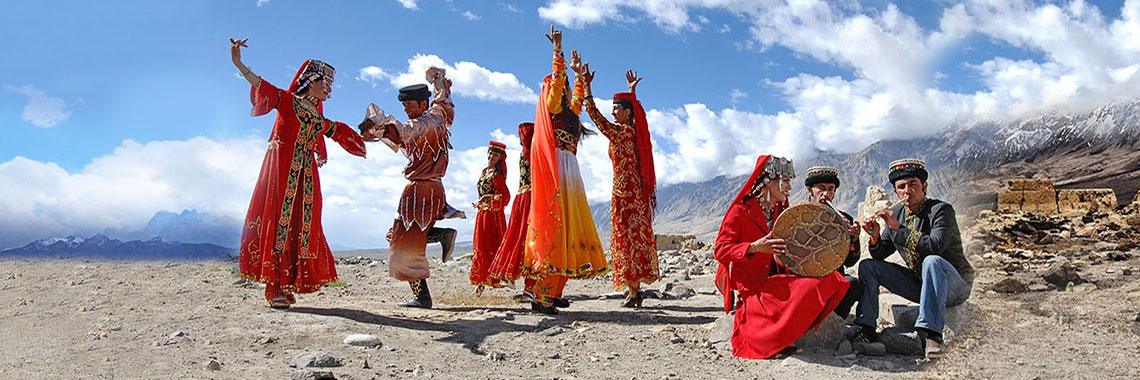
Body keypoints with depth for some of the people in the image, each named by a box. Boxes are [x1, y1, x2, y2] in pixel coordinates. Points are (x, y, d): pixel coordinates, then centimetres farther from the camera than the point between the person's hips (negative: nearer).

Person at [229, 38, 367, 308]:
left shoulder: (319, 119, 21)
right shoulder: (287, 100, 3)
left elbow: (341, 132, 35)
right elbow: (261, 85, -11)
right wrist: (238, 64, -26)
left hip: (306, 174, 7)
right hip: (282, 169, -7)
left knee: (302, 223, 0)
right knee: (278, 219, -10)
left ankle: (287, 284, 3)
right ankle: (274, 287, -9)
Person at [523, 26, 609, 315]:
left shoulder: (570, 111, 22)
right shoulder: (553, 107, 0)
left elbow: (578, 96, 41)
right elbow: (557, 80, -13)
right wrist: (558, 50, -14)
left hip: (570, 176, 10)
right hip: (557, 173, -9)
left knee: (571, 229, 6)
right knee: (556, 228, -15)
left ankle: (554, 292, 9)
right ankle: (541, 296, -15)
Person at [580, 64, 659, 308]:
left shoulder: (619, 133, -12)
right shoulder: (635, 131, 9)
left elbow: (593, 114, -11)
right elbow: (635, 110, 31)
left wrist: (586, 84, -6)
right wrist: (632, 91, 41)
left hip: (623, 191, -8)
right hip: (638, 190, 8)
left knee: (626, 236, -6)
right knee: (638, 235, 9)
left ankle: (634, 289, -6)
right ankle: (636, 287, 15)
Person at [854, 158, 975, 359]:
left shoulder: (941, 210, -14)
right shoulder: (896, 213, 4)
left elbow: (935, 247, -31)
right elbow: (879, 256, 6)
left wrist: (899, 229, -31)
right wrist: (876, 237, -15)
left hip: (955, 286, -6)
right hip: (919, 284, 6)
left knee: (932, 261, -37)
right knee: (867, 266, -5)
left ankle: (931, 334, -41)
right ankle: (866, 331, -8)